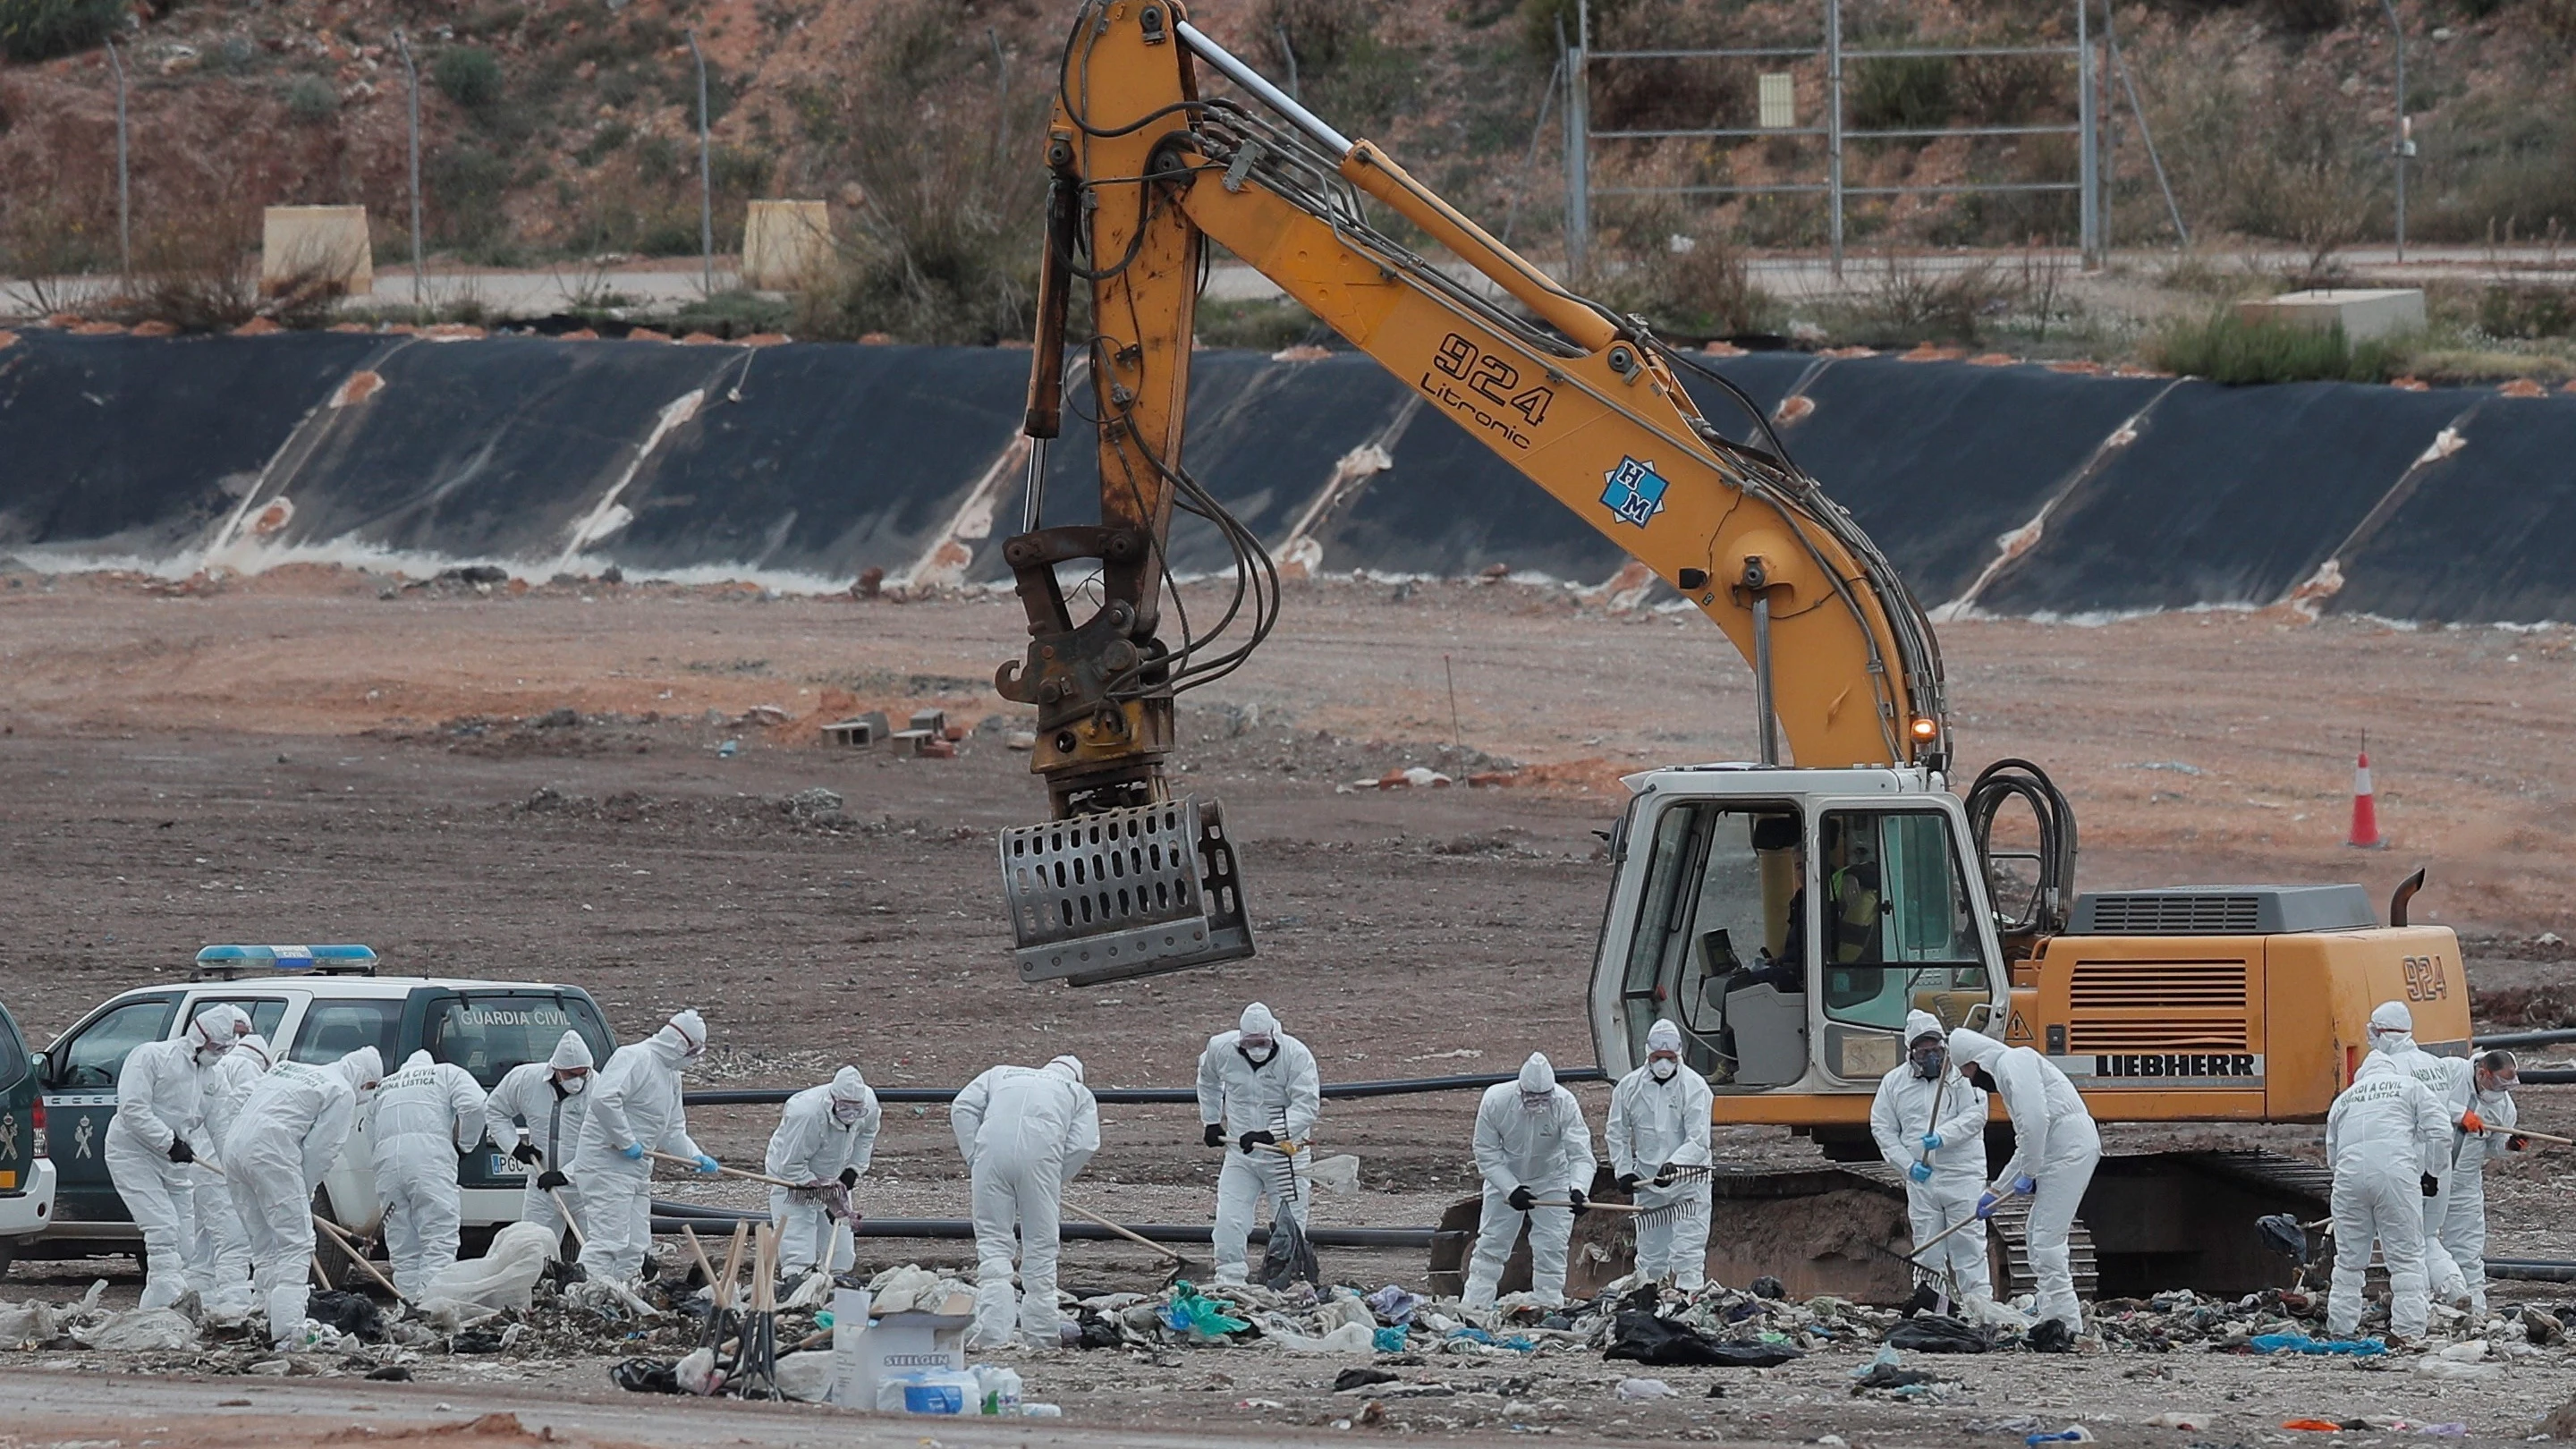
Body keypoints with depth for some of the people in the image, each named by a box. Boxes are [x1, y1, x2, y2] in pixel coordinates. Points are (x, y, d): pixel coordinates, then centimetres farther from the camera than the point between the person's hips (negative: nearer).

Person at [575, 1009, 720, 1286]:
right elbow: (604, 1099, -27)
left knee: (635, 1246, 12)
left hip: (637, 1169, 10)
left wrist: (697, 1157, 8)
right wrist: (627, 1142, -22)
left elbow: (672, 1132, 24)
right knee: (608, 1240, -17)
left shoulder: (671, 1076, 19)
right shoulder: (634, 1058, -13)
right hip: (607, 1166, -10)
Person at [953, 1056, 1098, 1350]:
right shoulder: (1079, 1094, 27)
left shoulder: (1000, 1074, 33)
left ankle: (991, 1331, -7)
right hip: (1041, 1155, -1)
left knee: (992, 1242, 4)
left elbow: (962, 1109, 16)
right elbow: (1085, 1144, 10)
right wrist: (1056, 1183, 18)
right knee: (1040, 1248, 9)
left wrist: (972, 1158, 14)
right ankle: (1040, 1333, 12)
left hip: (992, 1151, 1)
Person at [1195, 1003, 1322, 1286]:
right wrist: (1211, 1121, 17)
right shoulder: (1221, 1050, -7)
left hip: (1285, 1154, -2)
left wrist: (1270, 1135, -33)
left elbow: (1307, 1105, -22)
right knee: (1229, 1223, -9)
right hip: (1240, 1154, 2)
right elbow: (1208, 1080, 18)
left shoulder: (1296, 1056, -18)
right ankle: (1230, 1281, -5)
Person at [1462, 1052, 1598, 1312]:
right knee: (1491, 1244, 4)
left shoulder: (1564, 1103, -28)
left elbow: (1581, 1154, -31)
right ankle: (1473, 1308, 12)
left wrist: (1578, 1189, -50)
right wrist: (1511, 1190, -28)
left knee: (1551, 1249, -4)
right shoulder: (1495, 1101, -27)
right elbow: (1487, 1154, -18)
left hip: (1551, 1181, -1)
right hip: (1503, 1179, 1)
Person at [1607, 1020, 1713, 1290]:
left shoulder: (1695, 1087, -9)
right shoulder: (1629, 1087, 2)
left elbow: (1698, 1141, -16)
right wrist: (1624, 1171, 1)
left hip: (1688, 1181, -4)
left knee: (1688, 1256, -12)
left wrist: (1674, 1164, -31)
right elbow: (1617, 1135, 13)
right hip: (1646, 1183, 4)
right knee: (1650, 1253, 12)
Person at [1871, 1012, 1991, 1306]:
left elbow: (1975, 1116, -8)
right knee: (1928, 1250, 4)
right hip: (1921, 1179, 3)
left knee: (1968, 1243, -4)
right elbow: (1882, 1129, 9)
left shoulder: (1961, 1074, 0)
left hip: (1963, 1175, -3)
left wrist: (1943, 1137, -22)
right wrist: (1908, 1165, -3)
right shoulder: (1894, 1083, 9)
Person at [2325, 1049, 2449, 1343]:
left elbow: (2332, 1152, 25)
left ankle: (2341, 1329, 14)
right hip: (2396, 1171, -3)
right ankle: (2408, 1330, -7)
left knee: (2349, 1259, 12)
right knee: (2407, 1257, 0)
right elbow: (2440, 1133, 6)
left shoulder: (2343, 1100, 26)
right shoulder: (2411, 1088, 15)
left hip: (2349, 1173, 3)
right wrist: (2430, 1172, 17)